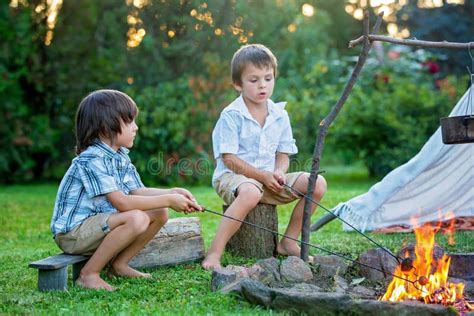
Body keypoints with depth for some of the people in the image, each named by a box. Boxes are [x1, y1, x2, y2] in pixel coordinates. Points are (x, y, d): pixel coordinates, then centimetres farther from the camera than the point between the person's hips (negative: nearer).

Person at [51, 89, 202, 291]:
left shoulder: (121, 155, 6)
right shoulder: (92, 160, -23)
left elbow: (138, 192, 3)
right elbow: (122, 202, -29)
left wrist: (173, 193, -12)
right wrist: (168, 200, -25)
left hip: (98, 225, 9)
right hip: (72, 233, -9)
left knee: (159, 213, -2)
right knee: (136, 218, -31)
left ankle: (118, 264, 8)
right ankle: (89, 274, -16)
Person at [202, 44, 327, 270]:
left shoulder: (280, 115, 6)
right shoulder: (231, 116, -11)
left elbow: (283, 156, 10)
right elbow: (229, 159, -14)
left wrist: (278, 173, -13)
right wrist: (262, 176, -19)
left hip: (269, 179, 6)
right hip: (232, 177, -6)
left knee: (317, 183, -9)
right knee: (250, 192, -42)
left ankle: (288, 241, 3)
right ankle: (214, 253, -33)